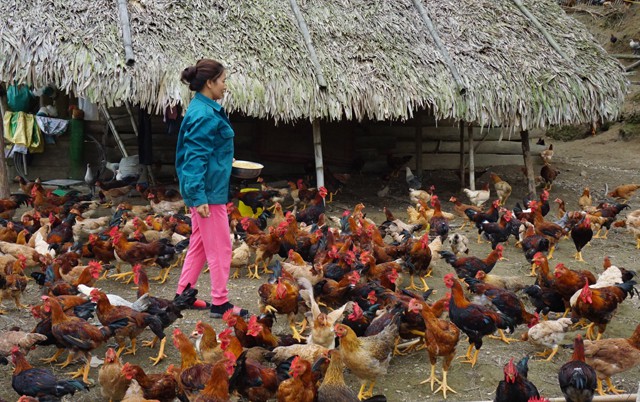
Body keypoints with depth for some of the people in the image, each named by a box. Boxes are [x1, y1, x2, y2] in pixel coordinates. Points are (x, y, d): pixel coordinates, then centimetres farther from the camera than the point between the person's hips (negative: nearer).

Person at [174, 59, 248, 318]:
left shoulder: (203, 110, 13)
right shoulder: (205, 116, -18)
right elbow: (196, 158, -22)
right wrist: (198, 196, -24)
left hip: (204, 189, 10)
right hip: (209, 190, -10)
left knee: (200, 244, 17)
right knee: (220, 248, -3)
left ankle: (183, 295, 24)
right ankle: (220, 303, 4)